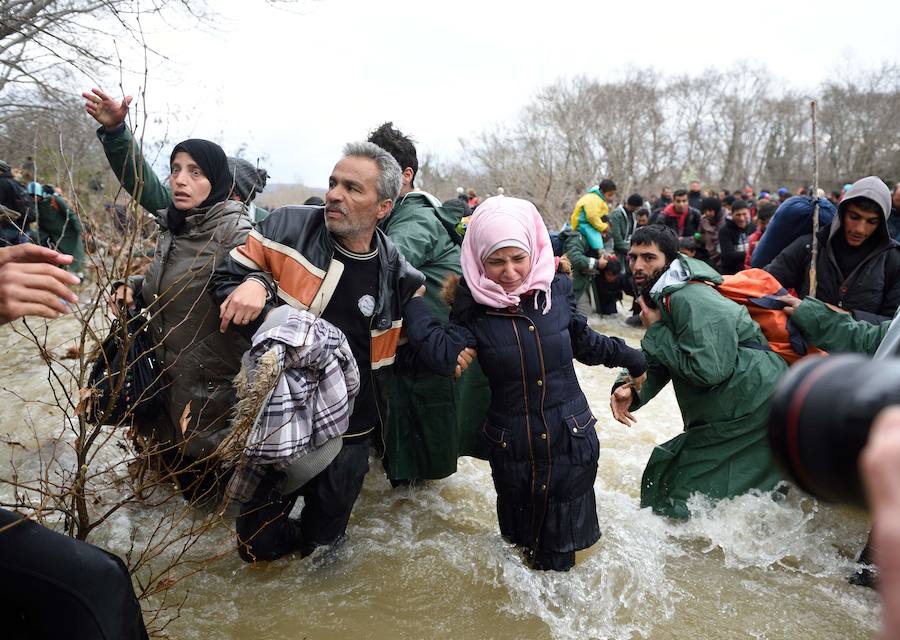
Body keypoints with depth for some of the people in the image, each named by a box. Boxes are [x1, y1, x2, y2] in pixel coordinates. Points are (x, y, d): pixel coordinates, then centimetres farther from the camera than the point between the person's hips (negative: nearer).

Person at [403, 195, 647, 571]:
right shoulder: (474, 305, -10)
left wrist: (630, 359, 20)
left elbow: (584, 343, 10)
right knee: (519, 538, 20)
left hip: (571, 439, 1)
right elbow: (443, 355, -25)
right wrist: (411, 302, -22)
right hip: (511, 446, 0)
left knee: (559, 554, 12)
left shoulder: (556, 289, -6)